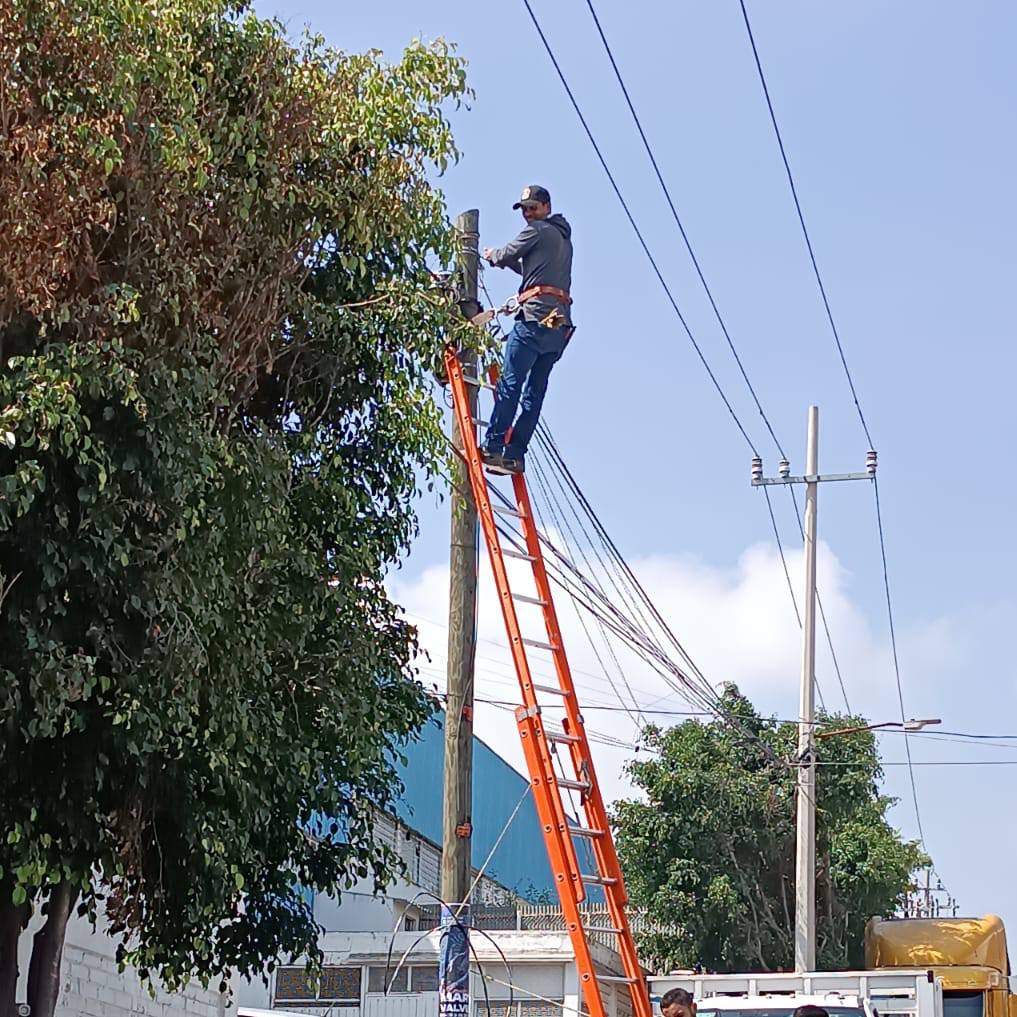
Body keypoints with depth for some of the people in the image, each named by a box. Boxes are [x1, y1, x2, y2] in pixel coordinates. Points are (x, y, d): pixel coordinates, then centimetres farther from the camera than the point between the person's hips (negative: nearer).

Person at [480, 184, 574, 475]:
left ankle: (493, 447, -17)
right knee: (535, 391, 3)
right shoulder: (564, 239, 29)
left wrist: (493, 255, 27)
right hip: (560, 325, 9)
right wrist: (505, 258, 30)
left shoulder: (538, 231, 3)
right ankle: (515, 453, 0)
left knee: (510, 383, -11)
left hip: (535, 316, -9)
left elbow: (505, 256, 6)